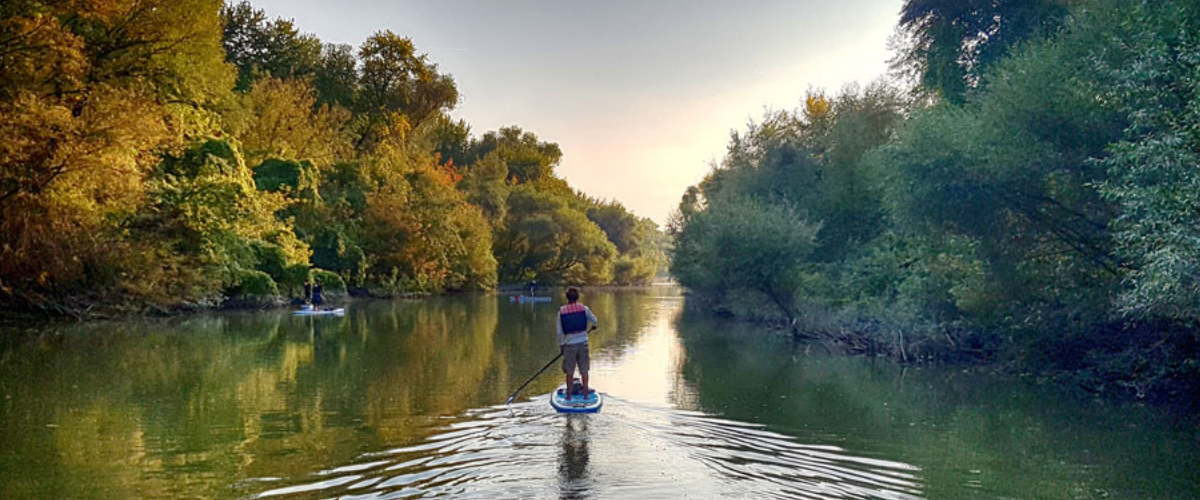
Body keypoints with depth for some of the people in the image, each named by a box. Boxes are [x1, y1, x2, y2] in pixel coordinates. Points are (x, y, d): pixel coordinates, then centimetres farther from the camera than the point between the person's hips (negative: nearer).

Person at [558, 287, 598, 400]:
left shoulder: (561, 311, -4)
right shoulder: (584, 308, -3)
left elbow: (559, 332, 0)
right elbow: (595, 322, 9)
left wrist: (561, 345, 12)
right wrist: (594, 326, 32)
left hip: (569, 344, 0)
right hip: (583, 343, 0)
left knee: (570, 372, 9)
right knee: (584, 370, 10)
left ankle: (569, 395, 14)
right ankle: (585, 394, 15)